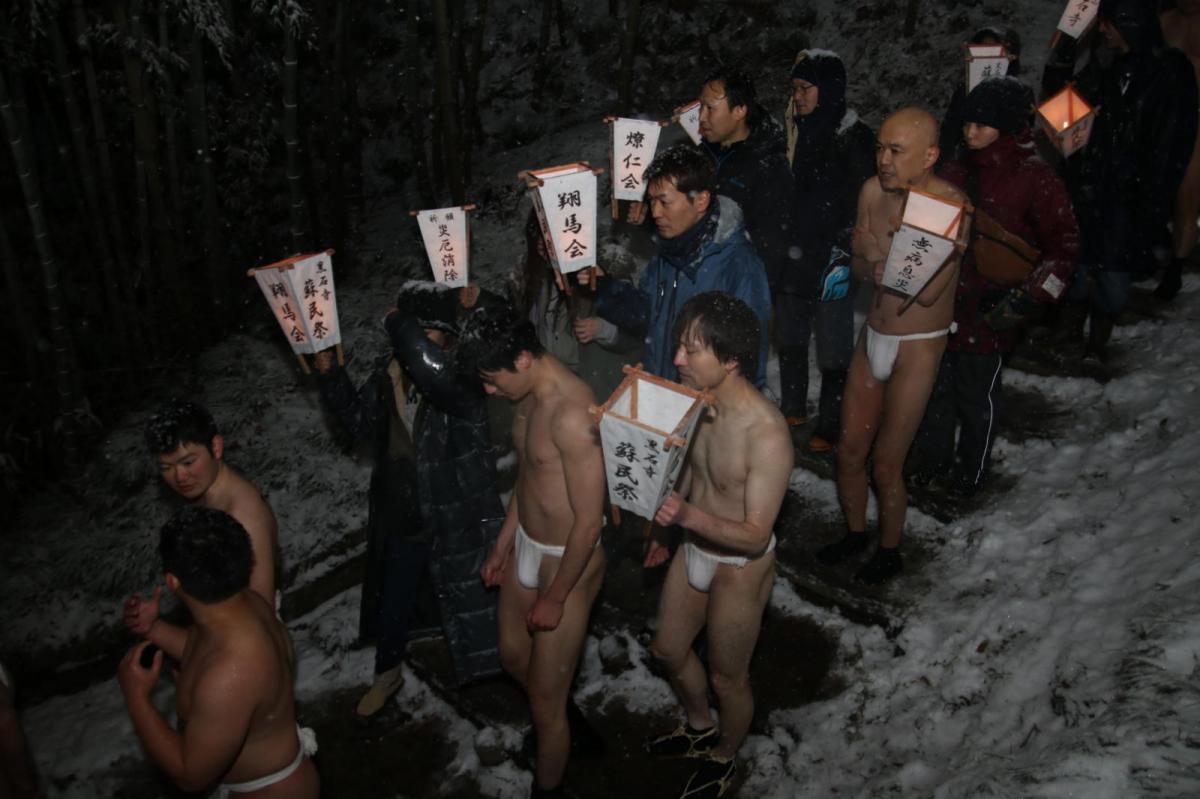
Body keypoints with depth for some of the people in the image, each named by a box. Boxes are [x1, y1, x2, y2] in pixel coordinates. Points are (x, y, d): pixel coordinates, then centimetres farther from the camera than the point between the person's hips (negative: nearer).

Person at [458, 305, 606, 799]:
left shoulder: (572, 415, -31)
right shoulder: (529, 397, -1)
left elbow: (589, 521, -26)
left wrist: (555, 598, -16)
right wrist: (502, 547, 18)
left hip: (567, 561, -9)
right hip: (526, 546, 9)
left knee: (544, 702, 7)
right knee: (513, 657, 28)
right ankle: (562, 727, 55)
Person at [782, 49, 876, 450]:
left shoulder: (855, 138, -10)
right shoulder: (795, 132, 9)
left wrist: (842, 257, -18)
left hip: (830, 265, -6)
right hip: (791, 257, 7)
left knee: (833, 350, 0)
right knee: (790, 339, 17)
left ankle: (830, 427, 13)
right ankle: (793, 409, 34)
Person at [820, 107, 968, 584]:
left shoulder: (951, 206, -21)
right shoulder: (873, 191, -3)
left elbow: (928, 292, -25)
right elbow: (860, 265, 3)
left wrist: (881, 255, -17)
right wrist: (885, 260, -18)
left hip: (917, 347, -5)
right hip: (874, 335, 6)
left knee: (885, 464, 4)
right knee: (850, 450, 13)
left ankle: (889, 550, 29)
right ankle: (855, 532, 38)